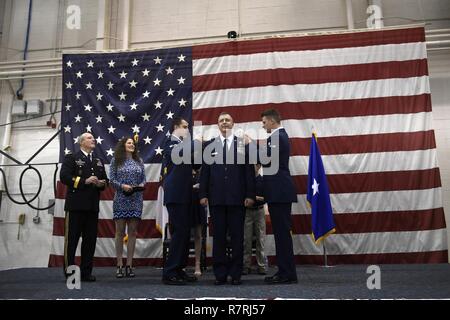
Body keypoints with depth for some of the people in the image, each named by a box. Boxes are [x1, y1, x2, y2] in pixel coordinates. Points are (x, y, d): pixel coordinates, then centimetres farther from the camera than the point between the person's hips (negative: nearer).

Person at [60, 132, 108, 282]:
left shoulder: (98, 162, 21)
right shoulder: (71, 158, 4)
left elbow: (105, 179, 20)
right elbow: (64, 177, -9)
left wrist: (102, 183, -3)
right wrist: (84, 181, -16)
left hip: (93, 206, 5)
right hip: (76, 205, -5)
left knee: (90, 240, 6)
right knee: (72, 239, 1)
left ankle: (86, 272, 14)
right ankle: (69, 271, 10)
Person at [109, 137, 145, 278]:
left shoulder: (139, 161, 12)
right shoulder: (116, 161, 4)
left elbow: (143, 178, 12)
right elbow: (111, 179, -1)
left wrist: (141, 185, -8)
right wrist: (122, 186, -16)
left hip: (136, 200, 3)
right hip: (121, 200, -2)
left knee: (132, 232, 3)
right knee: (120, 232, 2)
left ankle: (129, 265, 9)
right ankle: (119, 265, 8)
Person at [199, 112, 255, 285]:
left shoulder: (243, 143, 5)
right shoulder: (210, 145, 9)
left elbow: (249, 171, 2)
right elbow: (205, 171, 7)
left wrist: (250, 194, -5)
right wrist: (203, 194, 0)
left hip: (237, 197, -1)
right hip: (216, 198, 1)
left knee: (237, 236, 4)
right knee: (218, 236, 6)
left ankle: (236, 274, 14)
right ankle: (220, 274, 15)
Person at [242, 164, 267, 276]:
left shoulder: (263, 180, -1)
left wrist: (258, 198, -19)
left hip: (259, 211, 0)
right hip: (247, 212, 0)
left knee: (260, 239, 2)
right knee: (246, 240, 2)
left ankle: (261, 266, 10)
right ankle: (246, 266, 10)